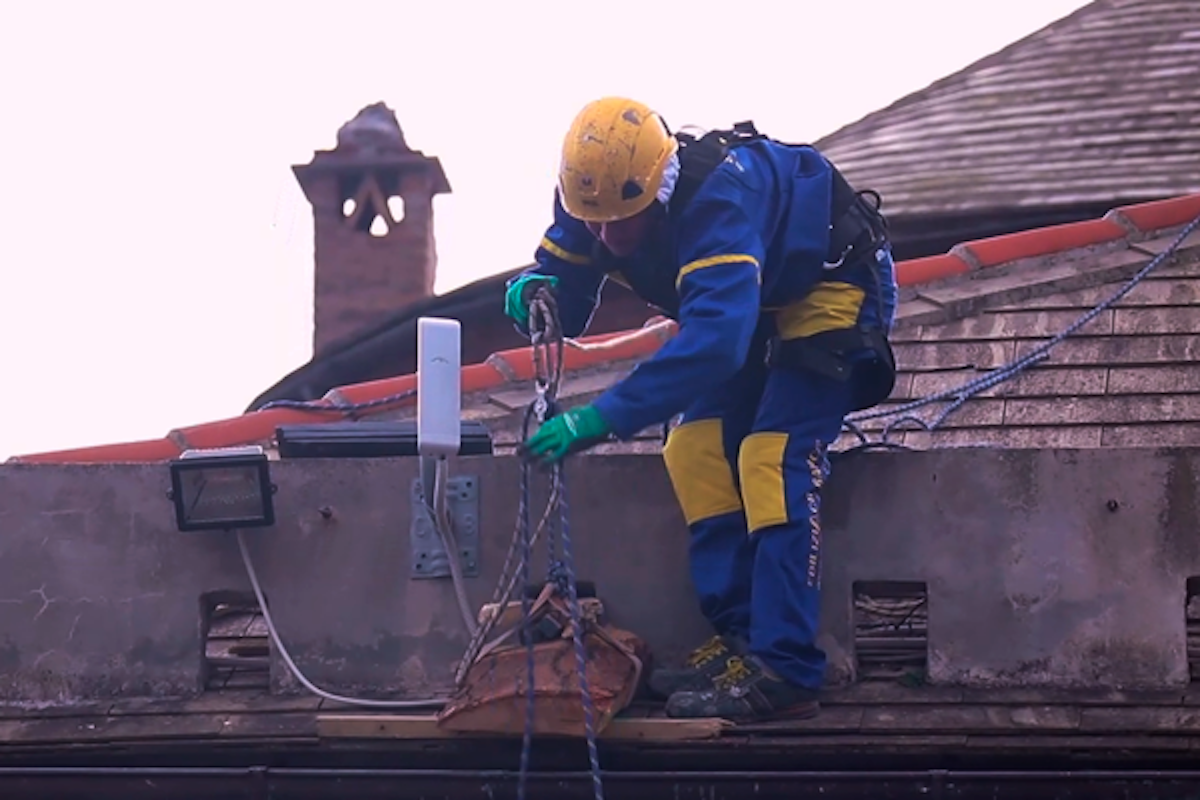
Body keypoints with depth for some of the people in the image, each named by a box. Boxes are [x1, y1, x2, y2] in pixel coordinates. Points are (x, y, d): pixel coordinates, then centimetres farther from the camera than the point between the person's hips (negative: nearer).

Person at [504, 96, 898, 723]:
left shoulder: (718, 196, -40)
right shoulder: (596, 192, -16)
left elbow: (716, 337, -51)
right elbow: (565, 305, -7)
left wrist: (602, 418, -57)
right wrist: (533, 292, -34)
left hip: (830, 292, -8)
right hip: (751, 308, 8)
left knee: (773, 463, -20)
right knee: (697, 452, -6)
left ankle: (785, 671, -23)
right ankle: (738, 638, -2)